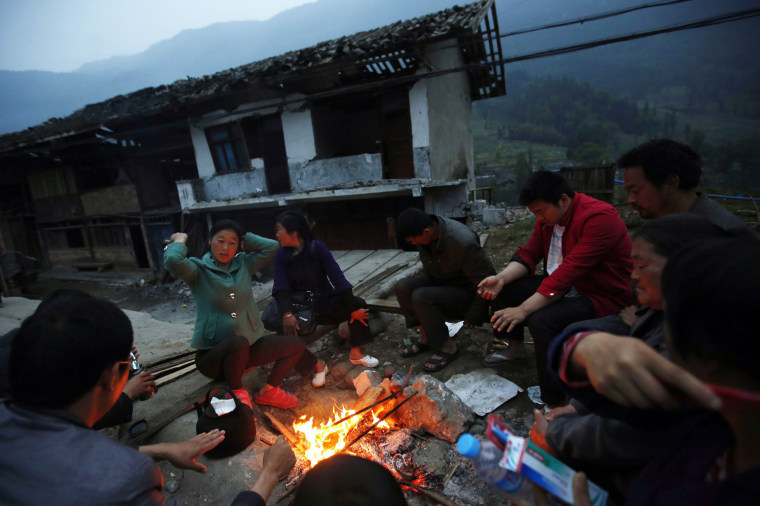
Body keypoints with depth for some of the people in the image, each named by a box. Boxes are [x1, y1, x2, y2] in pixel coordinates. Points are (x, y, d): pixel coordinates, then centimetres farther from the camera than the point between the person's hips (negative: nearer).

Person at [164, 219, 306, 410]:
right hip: (211, 355, -5)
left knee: (297, 344, -3)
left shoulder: (244, 264, 7)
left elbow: (271, 246, -4)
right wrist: (180, 240, -7)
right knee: (239, 342, -39)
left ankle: (268, 391, 8)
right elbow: (173, 260, -27)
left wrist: (243, 239, 4)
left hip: (246, 348, 5)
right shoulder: (199, 269, -6)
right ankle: (237, 393, -9)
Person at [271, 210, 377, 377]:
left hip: (326, 303, -1)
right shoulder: (281, 256, -5)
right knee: (287, 334, -26)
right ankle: (317, 365, 0)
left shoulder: (317, 247, -12)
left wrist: (353, 307, -26)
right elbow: (281, 287, -16)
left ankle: (356, 353, -4)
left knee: (359, 304, -24)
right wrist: (287, 314, -35)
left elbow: (337, 277, -19)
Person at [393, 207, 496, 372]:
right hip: (439, 281, 8)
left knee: (421, 297, -30)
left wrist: (473, 316, -16)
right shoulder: (423, 236, -9)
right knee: (402, 287, -13)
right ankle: (426, 335, 1)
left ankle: (447, 347, -12)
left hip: (465, 291, -7)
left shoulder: (463, 243, -33)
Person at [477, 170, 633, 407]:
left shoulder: (599, 217, -26)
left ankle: (556, 403, -18)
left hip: (603, 297, -9)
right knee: (504, 287, 2)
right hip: (560, 287, 9)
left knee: (542, 320, -33)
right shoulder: (548, 217, 2)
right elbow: (529, 254, 2)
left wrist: (523, 309, -34)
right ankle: (514, 347, 16)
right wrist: (501, 278, -18)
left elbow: (569, 271, -33)